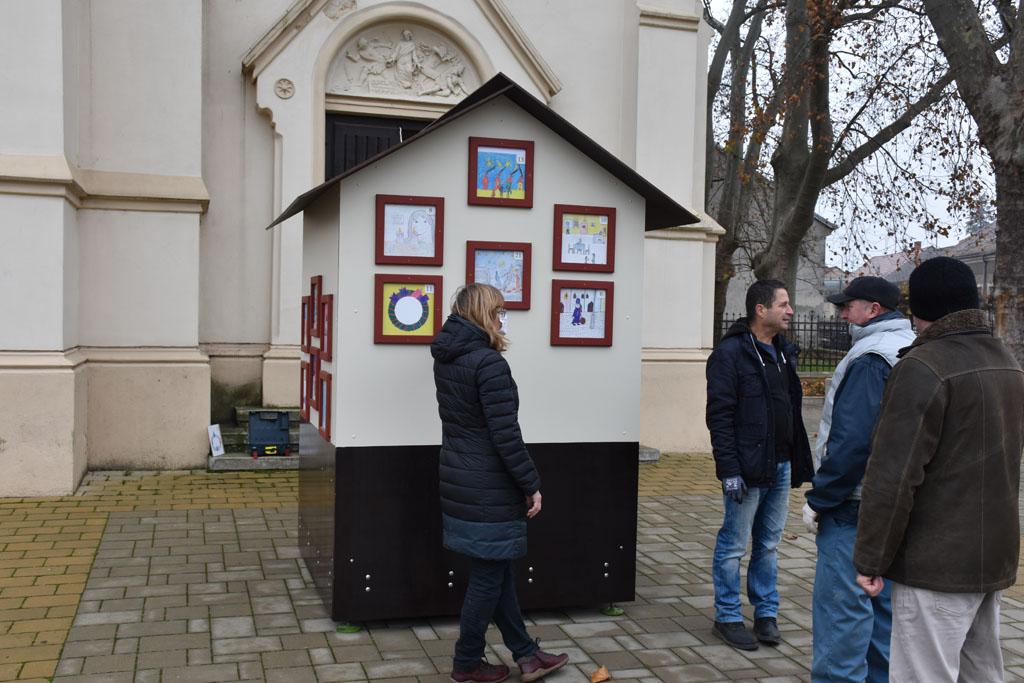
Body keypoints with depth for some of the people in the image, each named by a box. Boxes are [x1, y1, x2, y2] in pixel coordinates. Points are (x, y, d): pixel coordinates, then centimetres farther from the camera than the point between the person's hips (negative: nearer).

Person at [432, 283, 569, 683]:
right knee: (489, 575, 6)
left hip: (459, 481, 9)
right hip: (488, 489, -9)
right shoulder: (488, 362, -19)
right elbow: (505, 435, -21)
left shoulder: (445, 359, 7)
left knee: (497, 568, 16)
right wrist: (531, 485, -14)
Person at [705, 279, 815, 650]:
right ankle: (727, 617, 17)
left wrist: (799, 460, 13)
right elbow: (719, 415, -15)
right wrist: (729, 470, -19)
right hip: (747, 469, -7)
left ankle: (766, 612, 28)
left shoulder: (784, 351, 12)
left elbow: (793, 408, 17)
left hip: (780, 466, 7)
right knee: (733, 546, 4)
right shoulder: (730, 352, -12)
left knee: (769, 544, 16)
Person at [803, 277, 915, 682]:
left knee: (842, 612, -3)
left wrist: (819, 500, -15)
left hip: (854, 510, -10)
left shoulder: (870, 359, -17)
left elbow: (852, 440, -24)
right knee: (882, 607, 18)